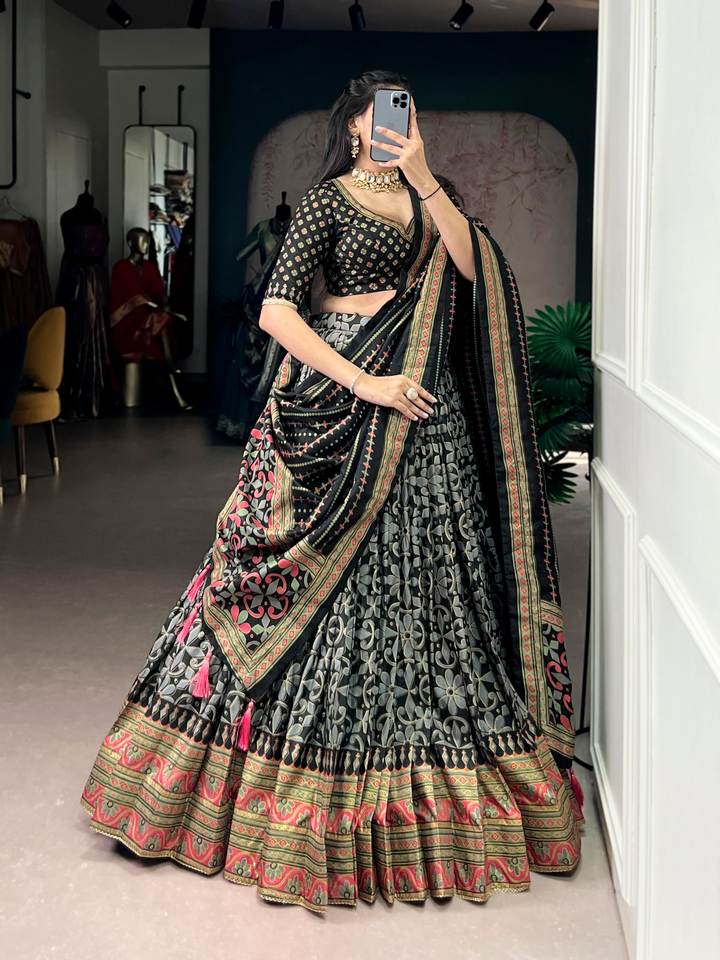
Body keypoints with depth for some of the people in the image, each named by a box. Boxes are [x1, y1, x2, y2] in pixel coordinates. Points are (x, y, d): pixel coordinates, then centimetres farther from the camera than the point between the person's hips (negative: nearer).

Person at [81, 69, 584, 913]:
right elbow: (276, 312, -10)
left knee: (422, 578, 7)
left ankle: (425, 786, 19)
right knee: (325, 576, -2)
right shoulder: (329, 200, 0)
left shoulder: (427, 200, 15)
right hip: (338, 403, -5)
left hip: (424, 406, 5)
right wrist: (364, 384, -16)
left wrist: (425, 178, -11)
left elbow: (473, 268, -3)